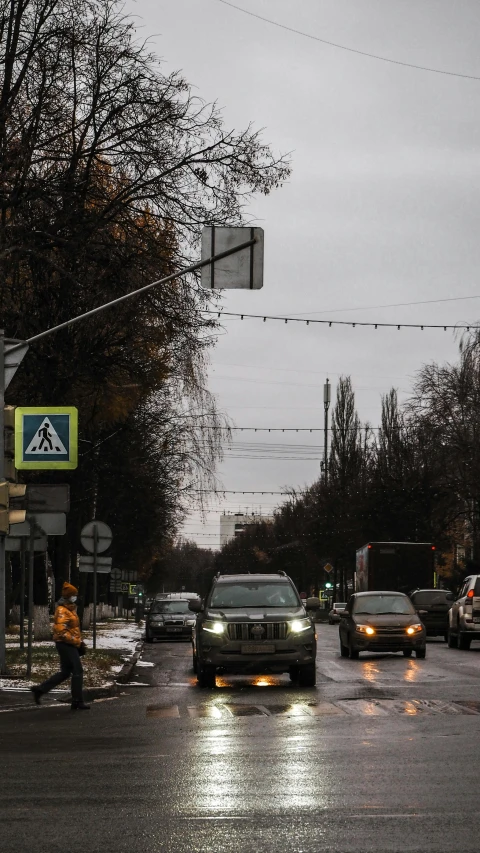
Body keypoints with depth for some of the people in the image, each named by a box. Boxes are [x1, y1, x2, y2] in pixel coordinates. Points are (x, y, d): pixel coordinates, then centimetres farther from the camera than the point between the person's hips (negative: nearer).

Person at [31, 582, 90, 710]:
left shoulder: (71, 609, 18)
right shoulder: (62, 611, -15)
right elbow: (60, 630, -24)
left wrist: (81, 642, 18)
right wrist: (75, 641, -22)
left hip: (70, 645, 10)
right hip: (66, 645, -10)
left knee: (65, 673, 14)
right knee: (77, 671, -7)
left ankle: (39, 689, 18)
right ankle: (77, 702, -3)